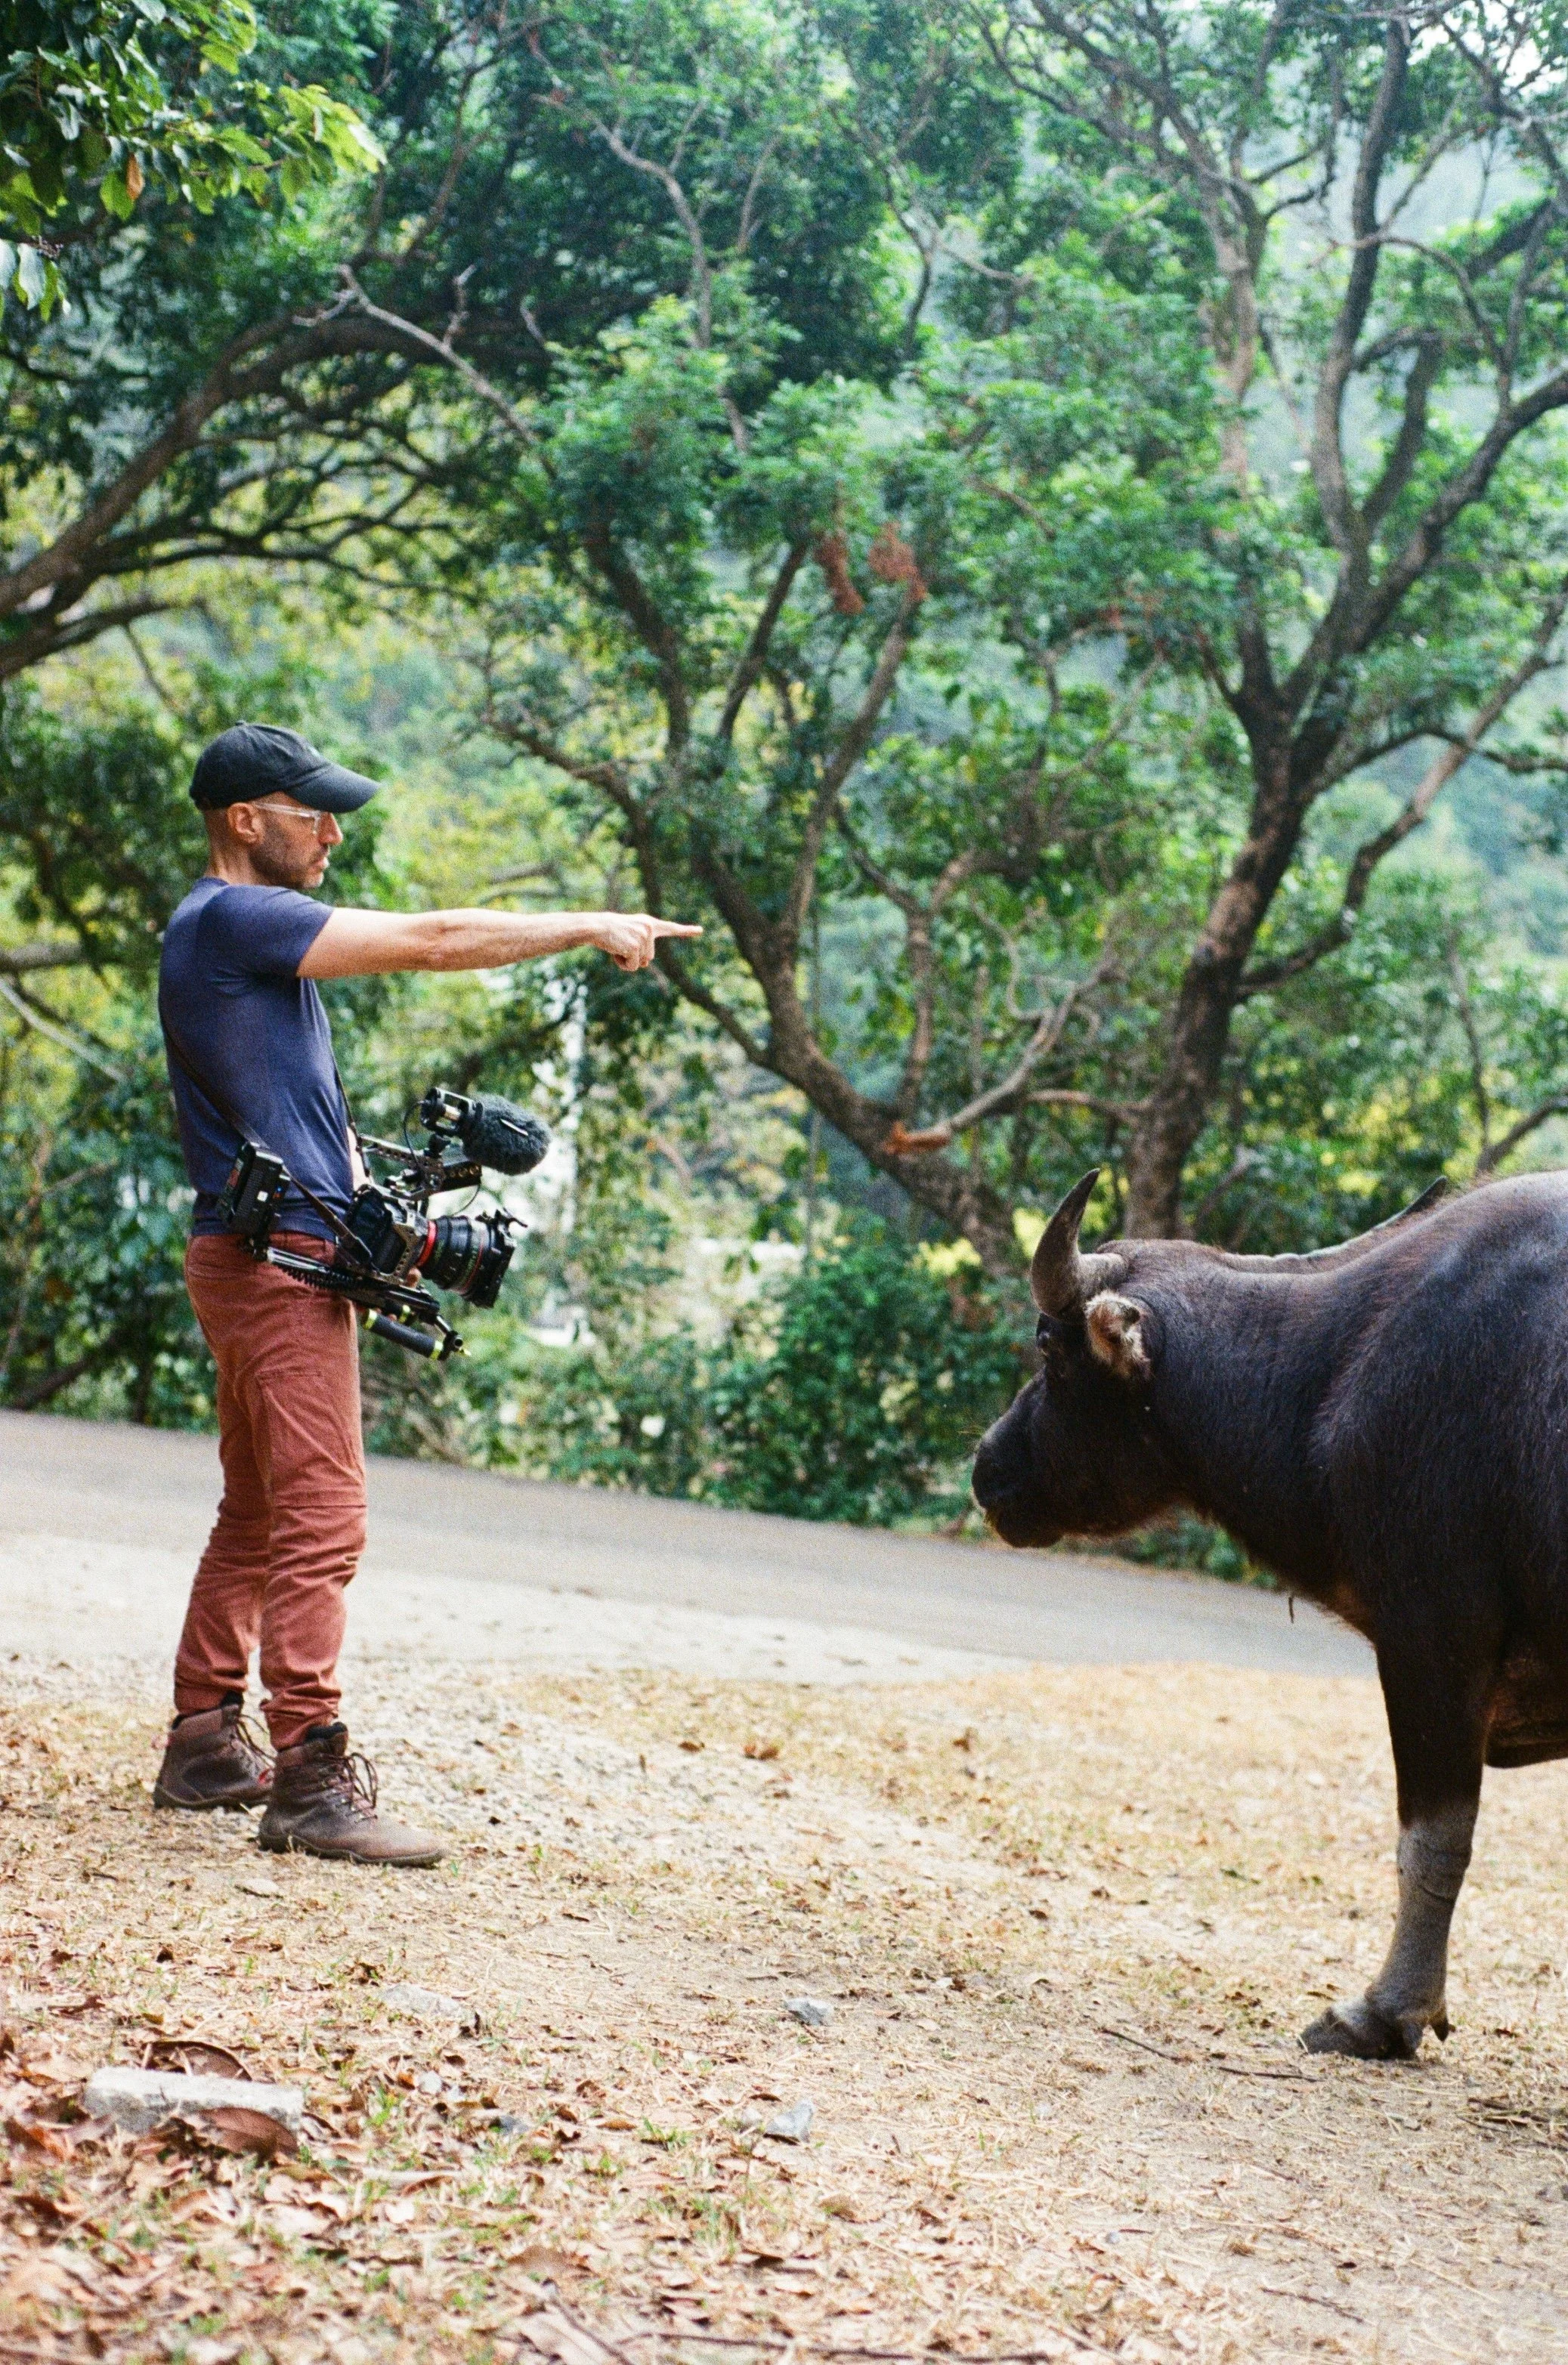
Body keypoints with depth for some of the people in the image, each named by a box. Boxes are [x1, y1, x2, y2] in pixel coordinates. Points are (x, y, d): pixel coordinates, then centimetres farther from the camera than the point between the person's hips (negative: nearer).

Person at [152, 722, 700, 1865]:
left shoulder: (247, 931, 20)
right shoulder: (233, 918, -13)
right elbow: (434, 939, -16)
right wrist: (594, 928, -10)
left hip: (273, 1260, 11)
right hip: (281, 1259, -11)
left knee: (258, 1516, 15)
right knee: (322, 1521, -12)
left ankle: (206, 1746, 21)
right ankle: (311, 1782, -13)